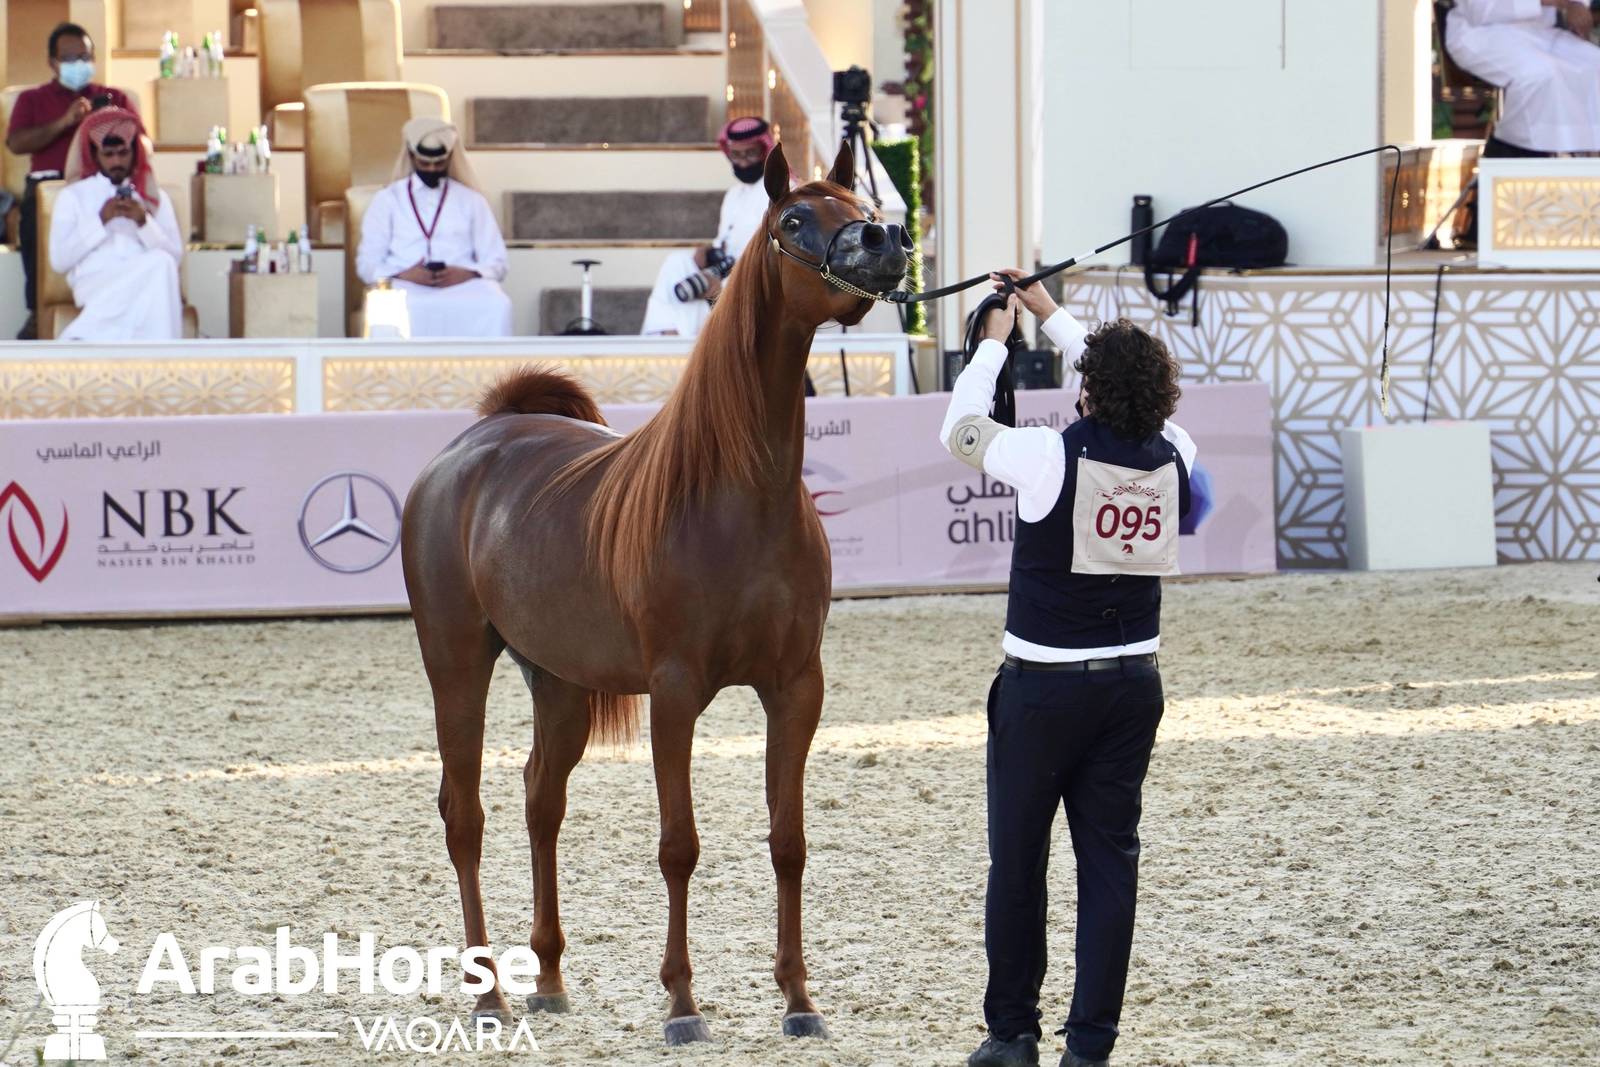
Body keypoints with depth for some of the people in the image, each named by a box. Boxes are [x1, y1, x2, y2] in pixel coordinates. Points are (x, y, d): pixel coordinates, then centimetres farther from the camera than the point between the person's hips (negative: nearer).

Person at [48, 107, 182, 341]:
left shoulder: (155, 197, 21)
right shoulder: (72, 197, 14)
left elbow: (176, 256, 11)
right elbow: (58, 261, 3)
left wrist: (144, 223, -5)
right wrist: (100, 221, -4)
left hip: (145, 286, 3)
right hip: (95, 283, -3)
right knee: (159, 264, -33)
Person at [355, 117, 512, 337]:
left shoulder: (472, 201, 20)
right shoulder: (387, 200, 18)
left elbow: (495, 262, 14)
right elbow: (367, 263, 11)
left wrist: (465, 273, -10)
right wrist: (404, 274, -11)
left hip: (462, 284, 1)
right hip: (405, 286, -1)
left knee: (495, 306, -35)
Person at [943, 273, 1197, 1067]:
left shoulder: (1051, 457, -17)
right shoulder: (1172, 458, -3)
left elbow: (959, 429, 1)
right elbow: (1133, 393, 17)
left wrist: (996, 340, 15)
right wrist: (1051, 317, 26)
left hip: (1044, 687, -4)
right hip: (1132, 684, 4)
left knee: (1016, 861, 8)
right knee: (1110, 861, 6)